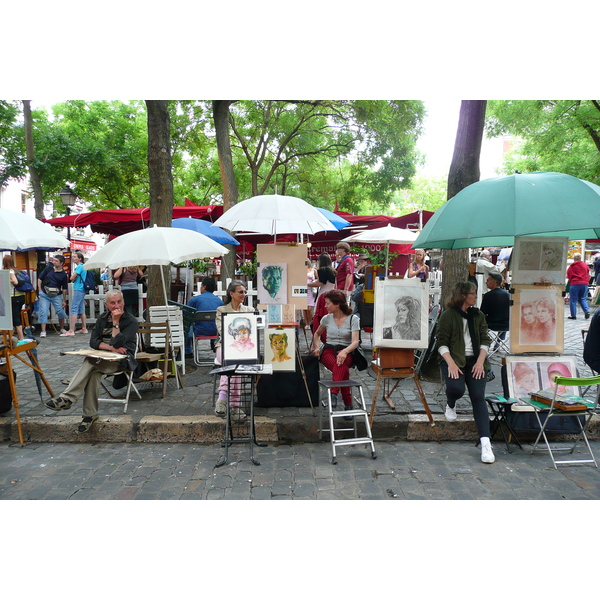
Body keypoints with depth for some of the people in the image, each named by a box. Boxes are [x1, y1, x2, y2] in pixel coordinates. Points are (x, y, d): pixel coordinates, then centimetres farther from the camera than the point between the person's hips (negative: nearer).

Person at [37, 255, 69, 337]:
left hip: (56, 295, -1)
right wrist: (40, 291, -1)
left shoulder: (63, 275, -2)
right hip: (44, 294, 1)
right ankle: (43, 331, 1)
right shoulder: (48, 268, 0)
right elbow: (40, 278, 7)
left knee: (61, 311, -1)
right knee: (43, 312, -4)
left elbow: (64, 289, 2)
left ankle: (62, 329, 19)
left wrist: (64, 300, 2)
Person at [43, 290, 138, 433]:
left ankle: (67, 397, -34)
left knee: (91, 362, -33)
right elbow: (93, 342, 5)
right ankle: (90, 414, -26)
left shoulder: (131, 321, -4)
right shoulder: (102, 318, 15)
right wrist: (111, 348, -11)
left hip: (121, 359, -5)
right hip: (102, 358, 5)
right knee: (94, 372, -31)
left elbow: (118, 343, -15)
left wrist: (116, 322, -13)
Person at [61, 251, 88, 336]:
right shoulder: (83, 266, 17)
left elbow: (72, 278, -13)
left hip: (78, 290, -10)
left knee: (73, 309, -11)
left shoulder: (79, 267, -10)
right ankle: (84, 328, 16)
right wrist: (74, 278, 0)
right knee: (81, 309, 12)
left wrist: (73, 277, 6)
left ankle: (71, 330, -14)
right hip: (82, 290, 10)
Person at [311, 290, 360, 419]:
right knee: (343, 369, -34)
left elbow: (355, 342, -11)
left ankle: (334, 394, -51)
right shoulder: (327, 318, 9)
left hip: (346, 352, -1)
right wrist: (316, 347, 8)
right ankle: (348, 405, -36)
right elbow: (317, 334, 28)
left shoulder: (353, 319, -1)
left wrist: (345, 351, -32)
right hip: (328, 351, 1)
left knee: (341, 362, -41)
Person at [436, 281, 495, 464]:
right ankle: (450, 406, 12)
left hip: (474, 361, 3)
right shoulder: (448, 316, 0)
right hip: (453, 360, -3)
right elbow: (441, 343, -5)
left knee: (478, 396, -14)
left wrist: (480, 361, -6)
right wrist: (451, 364, -18)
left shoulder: (478, 315, 15)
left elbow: (485, 340, 10)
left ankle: (485, 442, -18)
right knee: (456, 388, -28)